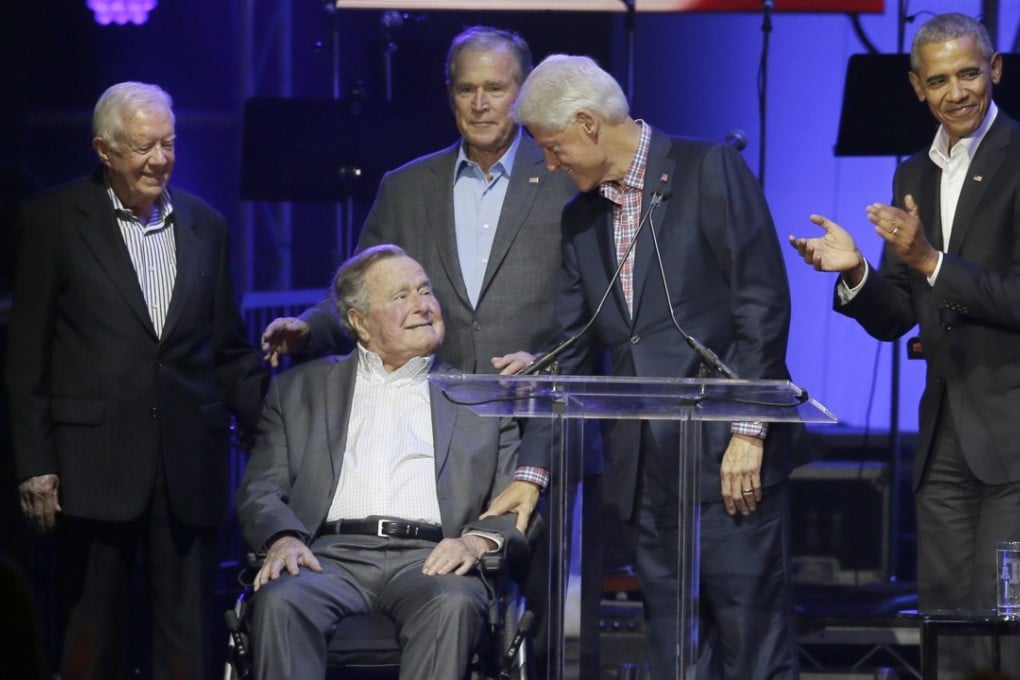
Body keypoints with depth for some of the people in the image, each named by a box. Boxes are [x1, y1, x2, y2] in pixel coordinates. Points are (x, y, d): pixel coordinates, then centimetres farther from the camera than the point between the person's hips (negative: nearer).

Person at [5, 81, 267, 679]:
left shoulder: (206, 226, 12)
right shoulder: (54, 220, 1)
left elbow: (229, 350, 16)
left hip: (189, 463, 3)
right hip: (96, 460, -3)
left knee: (186, 631, 3)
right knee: (95, 628, 2)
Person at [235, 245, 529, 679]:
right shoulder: (299, 390, 23)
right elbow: (259, 491, 14)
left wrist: (478, 541, -10)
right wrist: (284, 539, -9)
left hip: (427, 559, 0)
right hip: (332, 554, 0)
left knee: (452, 605, -36)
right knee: (279, 602, -34)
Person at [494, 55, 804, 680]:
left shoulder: (710, 170, -4)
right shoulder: (582, 219, 16)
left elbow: (763, 306, -9)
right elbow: (570, 351, 17)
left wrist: (748, 432, -14)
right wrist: (532, 469, 11)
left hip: (727, 449, -7)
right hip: (647, 464, 7)